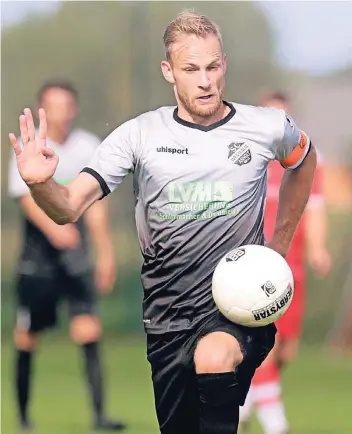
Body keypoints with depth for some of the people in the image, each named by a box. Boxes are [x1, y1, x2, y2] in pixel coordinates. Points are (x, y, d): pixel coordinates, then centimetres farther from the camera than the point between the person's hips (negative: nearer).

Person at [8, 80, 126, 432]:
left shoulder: (88, 147, 5)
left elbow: (95, 205, 12)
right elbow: (28, 198, -20)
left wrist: (105, 253, 11)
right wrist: (53, 228, -39)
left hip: (76, 256, 2)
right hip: (37, 256, -2)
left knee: (88, 332, -11)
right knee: (26, 339, 3)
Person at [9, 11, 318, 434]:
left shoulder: (267, 127, -3)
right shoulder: (138, 135, -5)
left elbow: (303, 161, 21)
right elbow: (68, 208, -12)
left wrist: (279, 247, 16)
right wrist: (39, 183, -35)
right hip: (168, 316, 2)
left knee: (214, 357, -37)